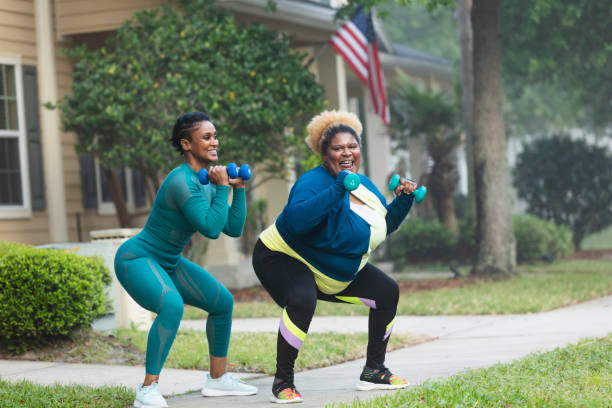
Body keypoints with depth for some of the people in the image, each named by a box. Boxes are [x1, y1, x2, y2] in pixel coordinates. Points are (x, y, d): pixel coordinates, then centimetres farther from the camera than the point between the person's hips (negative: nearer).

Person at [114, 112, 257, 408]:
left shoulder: (209, 180, 3)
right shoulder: (182, 181, -25)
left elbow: (234, 229, 4)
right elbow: (211, 229, -30)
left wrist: (238, 188, -1)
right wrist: (222, 187, -23)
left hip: (168, 263, 10)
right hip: (137, 259, -10)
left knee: (223, 301, 12)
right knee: (172, 305, -36)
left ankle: (218, 379, 26)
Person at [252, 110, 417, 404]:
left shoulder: (365, 186, 0)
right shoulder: (314, 182, -27)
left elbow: (385, 223, 15)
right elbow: (296, 220, -47)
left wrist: (403, 200, -3)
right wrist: (338, 189, -49)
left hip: (338, 270, 9)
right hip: (284, 259, -9)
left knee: (387, 292, 5)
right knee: (302, 302, -38)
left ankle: (373, 372, 16)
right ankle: (282, 382, -23)